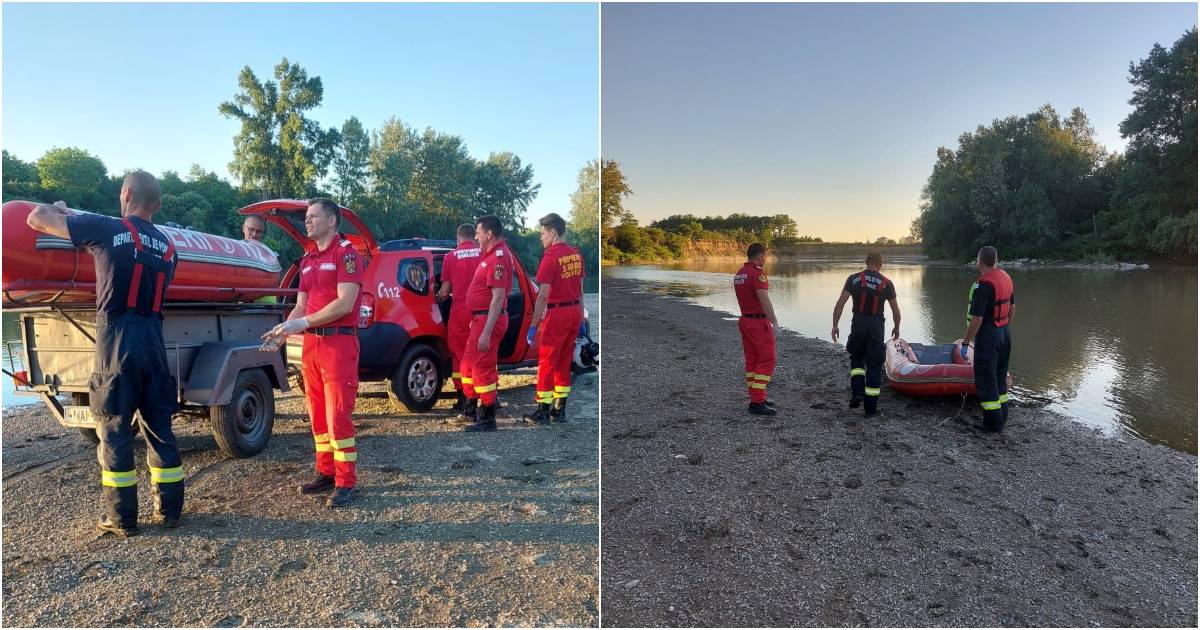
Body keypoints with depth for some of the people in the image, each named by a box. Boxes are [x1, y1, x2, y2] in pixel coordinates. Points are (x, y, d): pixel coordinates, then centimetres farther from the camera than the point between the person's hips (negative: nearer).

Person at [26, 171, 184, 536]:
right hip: (154, 343, 4)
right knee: (160, 429, 10)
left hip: (117, 342, -4)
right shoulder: (167, 247, 11)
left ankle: (121, 518, 10)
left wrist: (60, 210, 28)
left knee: (114, 431, 4)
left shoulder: (106, 229, -4)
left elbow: (36, 219, 5)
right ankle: (169, 510, 15)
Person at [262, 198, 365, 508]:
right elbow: (301, 305, 18)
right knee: (317, 413, 12)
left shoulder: (346, 253, -7)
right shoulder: (308, 260, 19)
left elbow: (345, 303, -16)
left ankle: (345, 483, 0)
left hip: (339, 342, -8)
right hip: (311, 343, 8)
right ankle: (326, 472, 23)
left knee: (338, 414, -8)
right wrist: (285, 328, 0)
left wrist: (304, 322, -15)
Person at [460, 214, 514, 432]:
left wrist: (486, 332, -27)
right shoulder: (492, 253, 14)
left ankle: (487, 420, 5)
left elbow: (498, 298, -24)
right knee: (469, 365, 18)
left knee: (482, 368, -5)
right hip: (480, 318, 11)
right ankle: (479, 410, 29)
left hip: (488, 320, -11)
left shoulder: (498, 258, -18)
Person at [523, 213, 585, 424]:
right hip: (575, 312, 7)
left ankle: (543, 412, 7)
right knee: (564, 363, 14)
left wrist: (533, 326, -13)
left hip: (557, 314, -7)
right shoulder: (576, 254, 8)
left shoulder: (551, 257, -15)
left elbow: (543, 295, -17)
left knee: (547, 363, 2)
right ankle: (560, 410, 21)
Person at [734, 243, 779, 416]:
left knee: (752, 360, 12)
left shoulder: (739, 274, 11)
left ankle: (757, 398, 18)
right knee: (767, 360, -6)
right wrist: (775, 322, -17)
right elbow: (764, 300, -21)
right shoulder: (757, 273, -16)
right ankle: (757, 402, -9)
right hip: (759, 322, -9)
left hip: (745, 319, 9)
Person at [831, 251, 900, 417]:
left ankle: (857, 392, 2)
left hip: (858, 324, 1)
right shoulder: (886, 283, -1)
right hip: (876, 326, -1)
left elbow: (840, 303, -7)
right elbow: (895, 310, 6)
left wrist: (835, 325, -2)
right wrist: (896, 327, 21)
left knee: (856, 357, 22)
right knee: (874, 365, 7)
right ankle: (870, 408, 11)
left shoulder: (853, 279, -1)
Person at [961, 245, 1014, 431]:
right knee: (1000, 377, 20)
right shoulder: (1006, 277, 5)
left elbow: (976, 319, -24)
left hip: (987, 336, -9)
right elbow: (1012, 308, 15)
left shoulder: (983, 285, -23)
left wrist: (966, 342, -16)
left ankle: (993, 422, 7)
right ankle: (1002, 416, 31)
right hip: (1004, 334, 9)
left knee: (986, 380, 1)